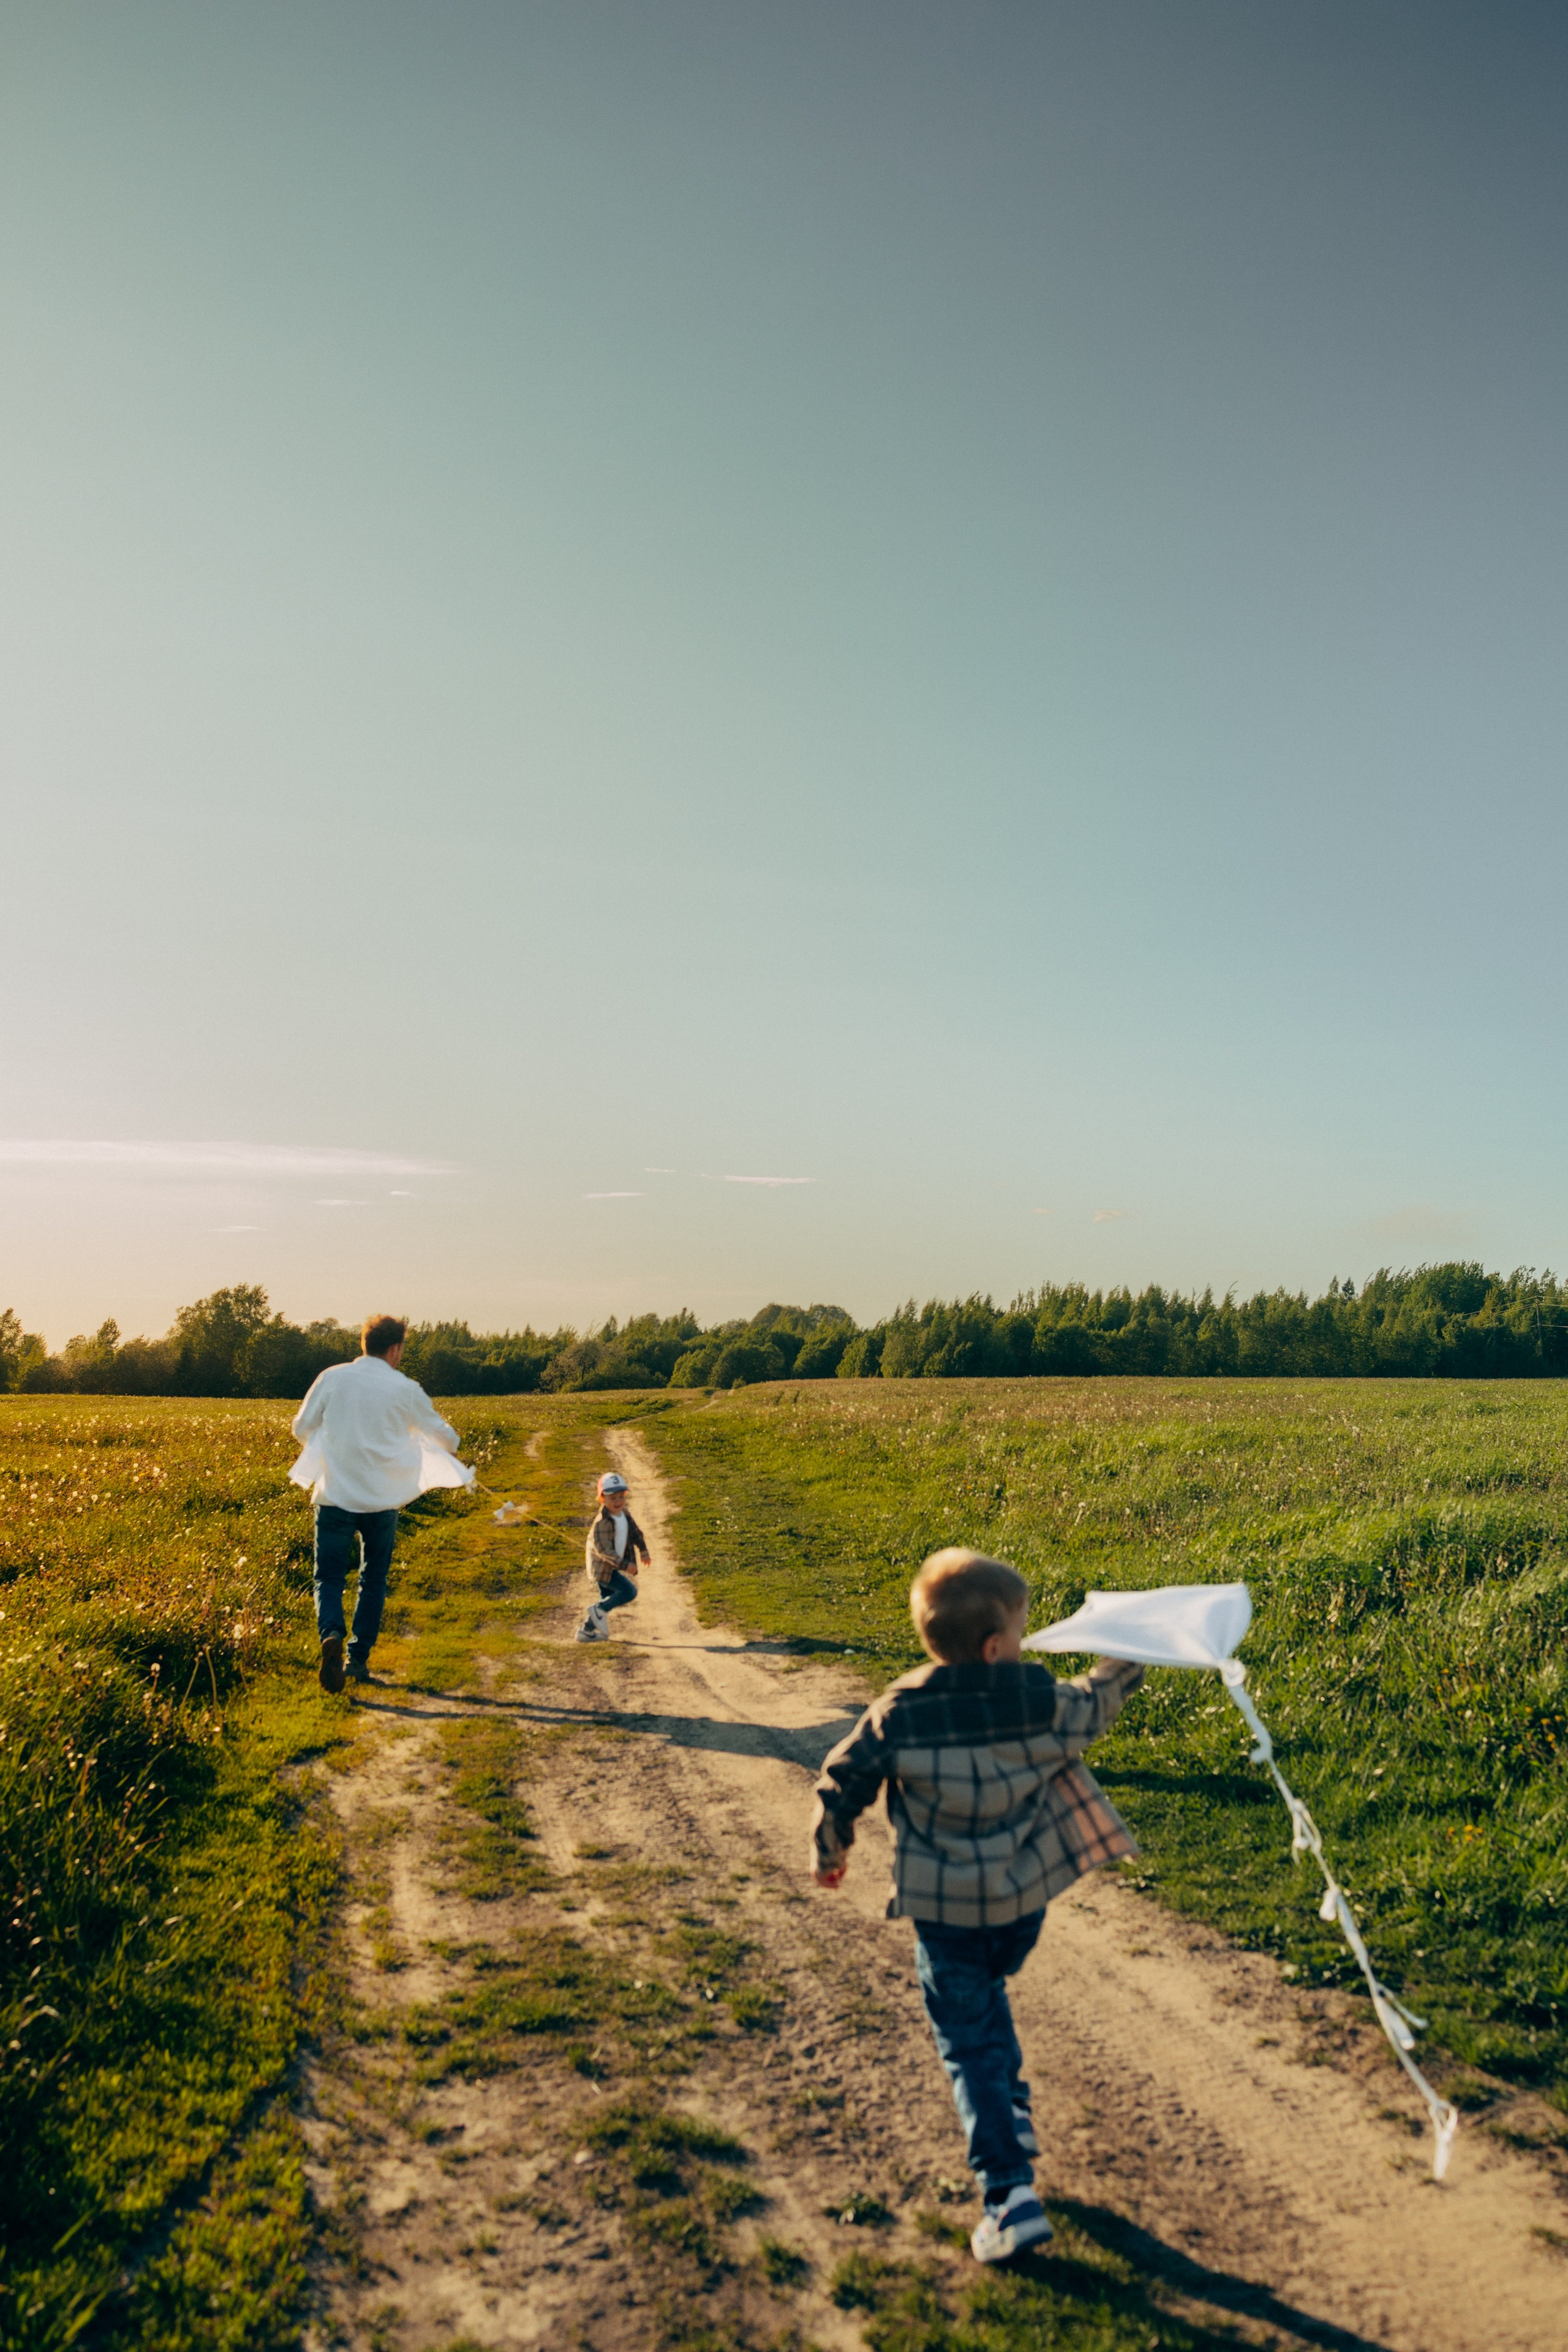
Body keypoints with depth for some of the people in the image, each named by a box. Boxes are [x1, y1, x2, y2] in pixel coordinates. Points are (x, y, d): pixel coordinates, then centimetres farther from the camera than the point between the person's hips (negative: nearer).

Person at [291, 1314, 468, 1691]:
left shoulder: (332, 1378, -1)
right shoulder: (406, 1390, -3)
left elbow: (302, 1428, 8)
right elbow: (445, 1439, 8)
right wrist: (450, 1439, 32)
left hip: (335, 1496, 0)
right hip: (382, 1501, 0)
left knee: (329, 1578, 5)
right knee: (373, 1581, 17)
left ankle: (331, 1635, -23)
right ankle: (358, 1659, 17)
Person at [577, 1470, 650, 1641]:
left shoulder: (625, 1514, 0)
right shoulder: (603, 1522, -27)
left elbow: (636, 1533, 18)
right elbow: (603, 1549, -29)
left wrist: (643, 1551, 19)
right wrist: (624, 1565, -30)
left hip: (614, 1567, 9)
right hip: (603, 1568, -9)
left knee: (608, 1601, 16)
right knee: (629, 1591, -14)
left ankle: (586, 1630, 26)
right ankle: (599, 1609, 2)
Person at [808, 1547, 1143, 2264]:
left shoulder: (897, 1714, -14)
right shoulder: (1040, 1700, -13)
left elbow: (842, 1785, -3)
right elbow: (1093, 1708, 9)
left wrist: (829, 1853, 16)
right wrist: (1127, 1660, 28)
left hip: (943, 1912, -2)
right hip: (1024, 1899, 2)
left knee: (968, 2041, 8)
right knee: (986, 1992, 32)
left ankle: (1009, 2191, 2)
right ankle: (1010, 2111, 34)